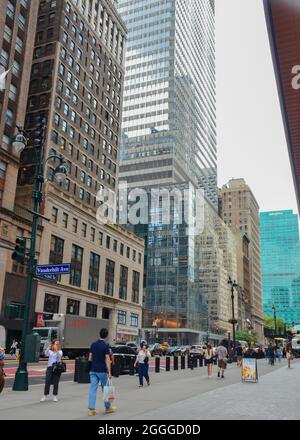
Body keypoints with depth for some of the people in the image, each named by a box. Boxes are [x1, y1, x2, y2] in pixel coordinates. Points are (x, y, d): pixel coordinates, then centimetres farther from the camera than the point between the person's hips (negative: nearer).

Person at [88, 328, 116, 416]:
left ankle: (91, 409, -2)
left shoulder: (93, 344, 6)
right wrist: (109, 372, -15)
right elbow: (107, 359, -15)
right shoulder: (106, 345, -11)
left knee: (93, 389, 3)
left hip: (93, 370, 4)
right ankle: (108, 407, 22)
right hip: (102, 371, -4)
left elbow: (90, 358, 8)